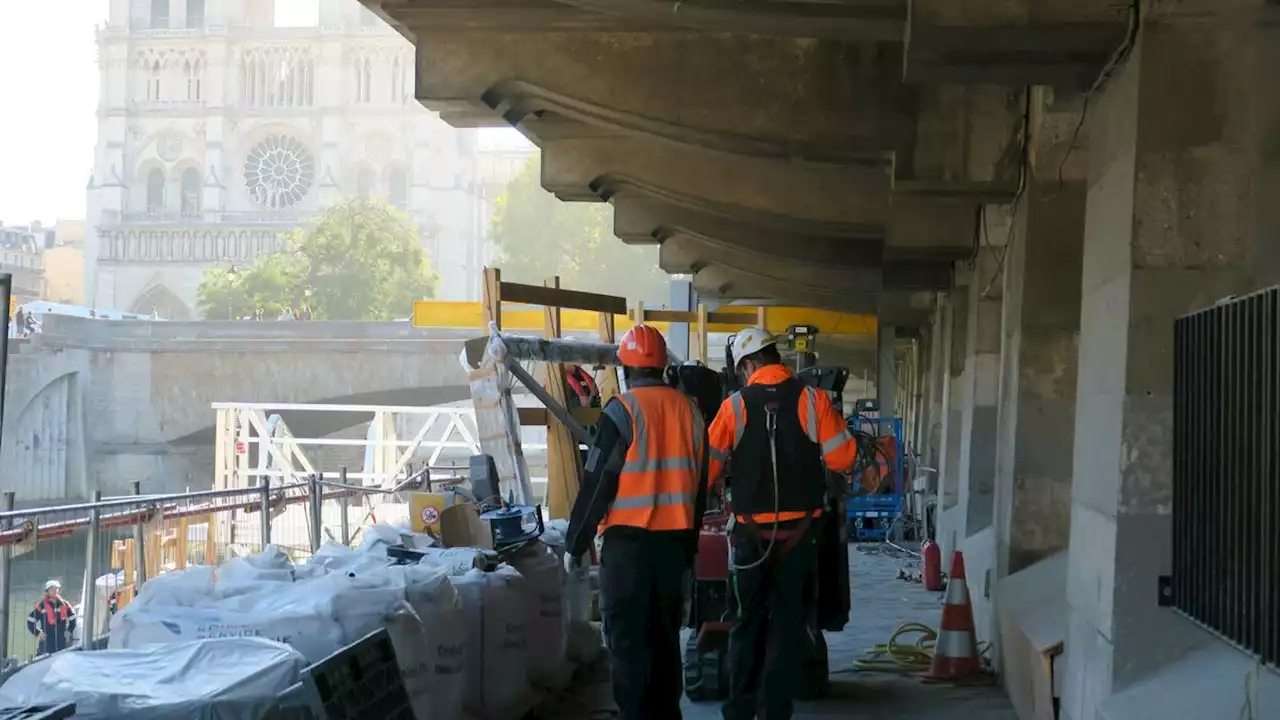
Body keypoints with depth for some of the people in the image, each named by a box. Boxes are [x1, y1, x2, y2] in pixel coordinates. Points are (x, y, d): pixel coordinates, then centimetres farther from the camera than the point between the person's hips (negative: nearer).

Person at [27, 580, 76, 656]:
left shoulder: (65, 605, 5)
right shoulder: (42, 606, -5)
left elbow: (73, 620, 18)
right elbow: (30, 621, -1)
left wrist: (69, 631, 7)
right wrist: (38, 633, -7)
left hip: (62, 643, 4)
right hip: (47, 643, -4)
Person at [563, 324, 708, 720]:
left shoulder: (623, 410, -11)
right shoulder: (689, 410, 8)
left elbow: (596, 484, -12)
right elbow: (700, 486, 14)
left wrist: (575, 544, -3)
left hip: (629, 542, -6)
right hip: (675, 541, 6)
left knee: (628, 639, -1)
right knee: (665, 635, 15)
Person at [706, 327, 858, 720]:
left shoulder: (735, 405, -5)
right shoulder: (812, 399, -6)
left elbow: (707, 466, -3)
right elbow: (841, 458, -8)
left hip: (751, 531, 1)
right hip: (799, 530, -1)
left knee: (749, 620, 15)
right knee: (789, 621, 7)